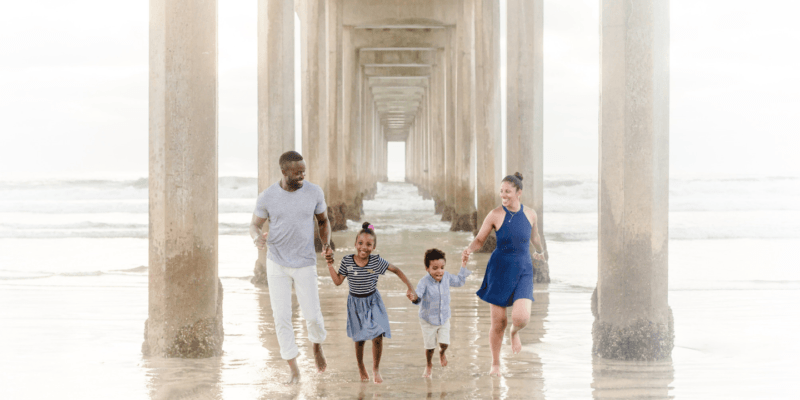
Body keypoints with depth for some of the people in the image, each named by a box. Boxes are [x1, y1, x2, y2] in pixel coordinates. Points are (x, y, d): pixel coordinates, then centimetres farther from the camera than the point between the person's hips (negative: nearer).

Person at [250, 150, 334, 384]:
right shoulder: (267, 197, -10)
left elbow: (323, 221, 8)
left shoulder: (314, 193, -7)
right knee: (281, 317, -2)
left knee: (313, 314, 0)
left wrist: (326, 245, -9)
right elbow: (255, 226, 0)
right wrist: (258, 237, -25)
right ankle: (294, 370, 8)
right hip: (277, 264, 0)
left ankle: (317, 347, 34)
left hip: (305, 263, 0)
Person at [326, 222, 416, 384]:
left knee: (378, 336, -10)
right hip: (355, 302, 0)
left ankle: (376, 369, 14)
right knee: (359, 339, 9)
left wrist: (410, 287, -6)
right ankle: (361, 369, 34)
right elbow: (338, 281, -6)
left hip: (373, 301, 0)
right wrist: (330, 264, -13)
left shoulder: (377, 261, -13)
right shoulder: (347, 261, -12)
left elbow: (396, 270, -3)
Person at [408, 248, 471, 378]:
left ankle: (442, 353, 30)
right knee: (429, 347, 7)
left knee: (444, 343, -8)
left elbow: (459, 281, 11)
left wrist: (464, 265, 8)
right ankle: (428, 365, 35)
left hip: (444, 319, 3)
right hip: (428, 321, -3)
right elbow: (418, 297, -26)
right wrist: (414, 298, -51)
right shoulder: (424, 282, -23)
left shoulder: (446, 277, -8)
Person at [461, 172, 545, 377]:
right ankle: (495, 364, 24)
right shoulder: (495, 215, -7)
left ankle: (515, 332, 21)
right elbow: (479, 240, 0)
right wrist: (469, 250, -22)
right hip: (499, 270, -1)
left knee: (521, 317, -18)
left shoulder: (530, 214, 1)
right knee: (498, 321, 2)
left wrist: (540, 251, 41)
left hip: (523, 271, 1)